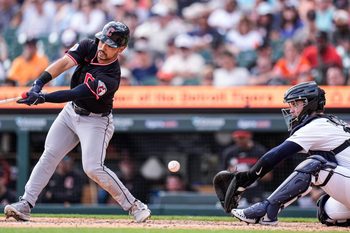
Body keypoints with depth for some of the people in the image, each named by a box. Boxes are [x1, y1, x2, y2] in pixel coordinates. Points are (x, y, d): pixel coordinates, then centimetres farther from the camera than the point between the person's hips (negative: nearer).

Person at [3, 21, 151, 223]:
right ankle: (25, 204, 0)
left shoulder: (111, 78, -30)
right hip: (71, 112, 6)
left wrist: (42, 98, -44)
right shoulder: (88, 47, -12)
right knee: (50, 155, -1)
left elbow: (75, 94, -36)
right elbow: (63, 63, -24)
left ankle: (134, 206, -5)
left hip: (96, 121, -6)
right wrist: (39, 84, -39)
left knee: (93, 167, -18)